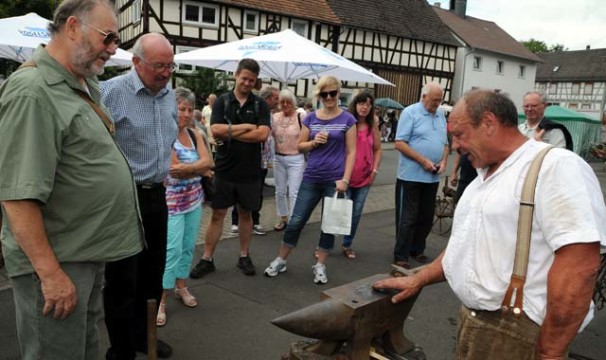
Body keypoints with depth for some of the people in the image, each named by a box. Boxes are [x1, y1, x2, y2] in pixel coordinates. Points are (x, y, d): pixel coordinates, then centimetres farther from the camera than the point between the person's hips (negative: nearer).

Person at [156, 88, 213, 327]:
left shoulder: (194, 135, 8)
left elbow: (208, 162, -6)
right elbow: (174, 170, -21)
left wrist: (186, 168, -19)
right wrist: (200, 169, -13)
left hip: (194, 199, 7)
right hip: (172, 201, -6)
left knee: (188, 247, 12)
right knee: (172, 249, -9)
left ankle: (181, 287, 30)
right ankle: (160, 301, 1)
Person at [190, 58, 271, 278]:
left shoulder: (260, 104, 1)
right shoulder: (222, 101, 1)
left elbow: (262, 134, -13)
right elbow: (215, 130, -12)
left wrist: (230, 132, -11)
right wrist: (246, 127, -12)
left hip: (250, 171, 1)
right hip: (224, 169, 0)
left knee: (245, 213, 13)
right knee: (217, 214, 6)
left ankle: (244, 256, 26)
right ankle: (207, 259, 16)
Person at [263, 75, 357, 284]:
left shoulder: (347, 119, -1)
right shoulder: (311, 118, 6)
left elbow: (351, 152, -3)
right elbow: (300, 146, 11)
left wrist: (345, 179, -12)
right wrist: (314, 142, -9)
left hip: (334, 180, -2)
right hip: (311, 179, 2)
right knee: (296, 221, 5)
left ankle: (320, 266, 22)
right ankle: (280, 261, 20)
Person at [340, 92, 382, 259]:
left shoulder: (372, 126, 5)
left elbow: (377, 149, 11)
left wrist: (375, 169, 1)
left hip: (365, 177, 4)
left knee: (356, 213, 9)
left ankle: (347, 245, 25)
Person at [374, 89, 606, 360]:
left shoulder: (556, 166, -16)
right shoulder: (483, 177, 14)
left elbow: (578, 266, -22)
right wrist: (418, 280, 18)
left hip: (518, 334, -8)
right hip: (472, 321, 8)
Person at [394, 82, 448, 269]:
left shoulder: (440, 115, 12)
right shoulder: (410, 112, -7)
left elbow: (445, 143, 19)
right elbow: (400, 143, -14)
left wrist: (443, 161, -1)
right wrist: (423, 161, -18)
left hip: (433, 177, 6)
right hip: (411, 175, -6)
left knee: (426, 217, 13)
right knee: (408, 218, -1)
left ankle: (417, 250, 27)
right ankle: (400, 256, 7)